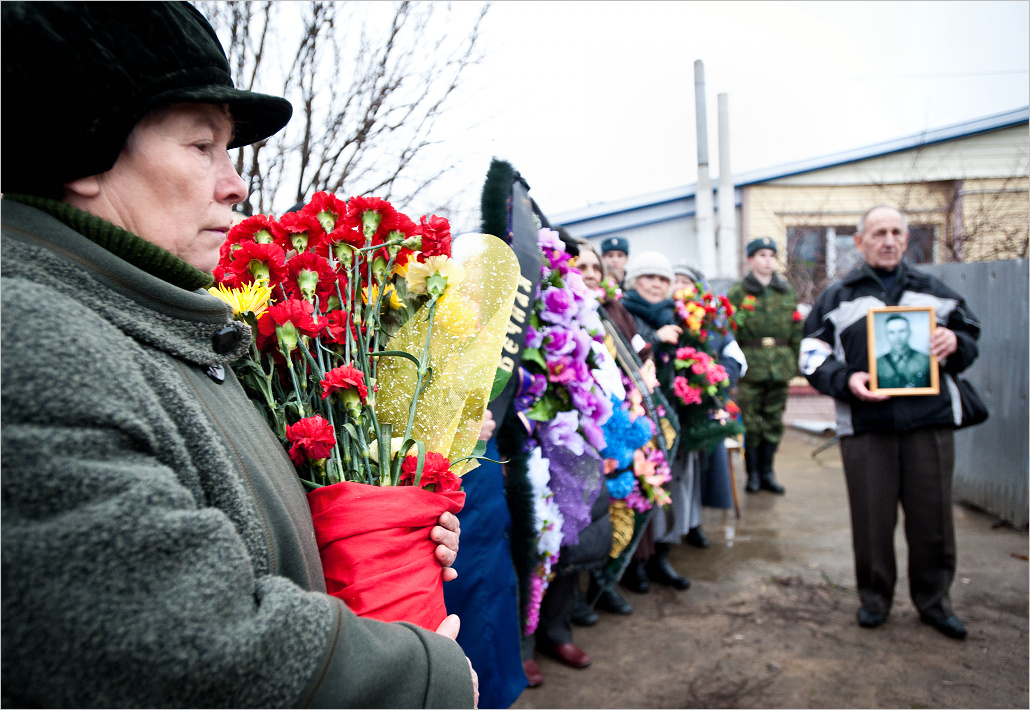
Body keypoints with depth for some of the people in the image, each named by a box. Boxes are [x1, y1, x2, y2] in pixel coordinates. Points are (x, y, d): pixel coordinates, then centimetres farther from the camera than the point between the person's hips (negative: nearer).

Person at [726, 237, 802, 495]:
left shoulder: (786, 292, 12)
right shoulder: (737, 292, 0)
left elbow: (797, 330, 14)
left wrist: (796, 362, 9)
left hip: (780, 366, 4)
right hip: (750, 367, -3)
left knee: (774, 421, 9)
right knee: (750, 422, 1)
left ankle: (767, 472, 21)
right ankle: (753, 473, 14)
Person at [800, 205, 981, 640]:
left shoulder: (934, 292, 17)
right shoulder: (837, 297, 11)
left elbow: (971, 339, 21)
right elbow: (812, 355, 7)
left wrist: (955, 343, -3)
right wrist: (846, 380, -11)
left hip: (930, 420, 2)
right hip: (865, 424, -1)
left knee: (933, 515, 6)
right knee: (871, 519, 3)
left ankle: (934, 601, 25)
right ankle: (874, 599, 21)